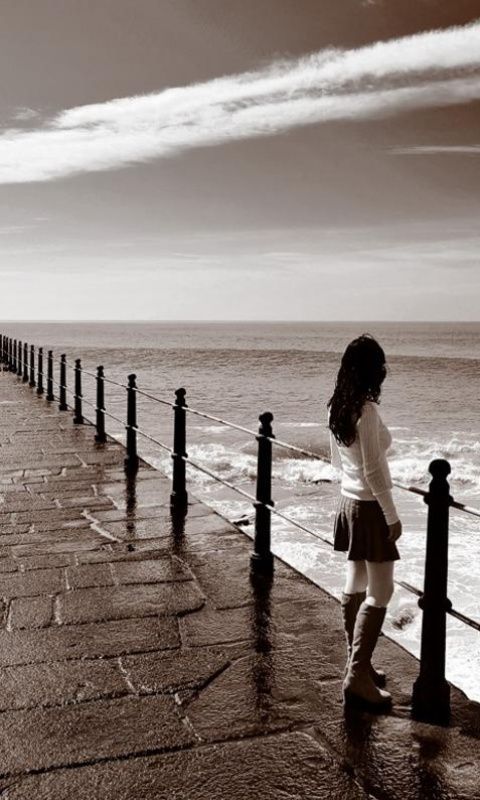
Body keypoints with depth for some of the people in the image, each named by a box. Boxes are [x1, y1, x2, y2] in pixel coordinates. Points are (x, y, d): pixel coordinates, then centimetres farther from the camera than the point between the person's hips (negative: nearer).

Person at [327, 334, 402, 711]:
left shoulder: (338, 408, 4)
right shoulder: (367, 410, -22)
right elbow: (374, 471, -22)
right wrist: (393, 516, -15)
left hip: (349, 503, 9)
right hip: (369, 508, -9)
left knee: (356, 586, 16)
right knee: (379, 593, 0)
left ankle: (356, 663, 28)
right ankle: (358, 676, 2)